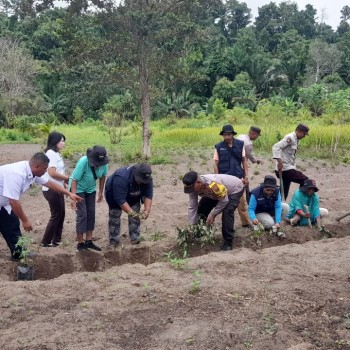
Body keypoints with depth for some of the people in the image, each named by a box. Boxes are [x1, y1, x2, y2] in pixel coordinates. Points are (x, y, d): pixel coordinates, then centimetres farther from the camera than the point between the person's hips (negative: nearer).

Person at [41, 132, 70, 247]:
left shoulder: (56, 154, 13)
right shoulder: (51, 153, -16)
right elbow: (52, 172, -22)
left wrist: (66, 180, -1)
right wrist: (67, 178, -11)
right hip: (52, 190, -9)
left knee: (61, 214, 15)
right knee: (56, 215, -1)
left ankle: (56, 240, 25)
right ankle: (46, 241, 9)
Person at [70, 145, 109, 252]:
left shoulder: (104, 162, -20)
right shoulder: (83, 162, -34)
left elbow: (103, 176, -1)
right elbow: (74, 180, -31)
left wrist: (100, 192, 6)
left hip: (91, 189, 5)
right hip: (78, 188, -5)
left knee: (91, 214, 5)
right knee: (82, 214, -10)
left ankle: (89, 241, 14)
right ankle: (80, 243, -1)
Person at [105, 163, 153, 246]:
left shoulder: (147, 179, -27)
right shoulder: (121, 178, -44)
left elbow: (148, 195, -23)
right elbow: (120, 199, -43)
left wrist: (147, 210, -38)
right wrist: (132, 213, -46)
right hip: (115, 195, -4)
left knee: (135, 216, -4)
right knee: (115, 216, -6)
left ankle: (135, 239, 4)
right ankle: (113, 242, 1)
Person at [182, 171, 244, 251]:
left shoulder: (213, 184, -46)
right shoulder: (193, 187, -24)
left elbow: (224, 201, -32)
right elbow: (192, 208, -18)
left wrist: (213, 214, -26)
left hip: (234, 189, -7)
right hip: (215, 193, 7)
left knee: (227, 212, -28)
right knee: (201, 210, -1)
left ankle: (228, 243, -18)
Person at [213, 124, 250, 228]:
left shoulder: (240, 144, 0)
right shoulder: (219, 147, -2)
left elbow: (244, 161, 6)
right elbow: (216, 164, 0)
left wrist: (246, 176, 2)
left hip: (238, 177, 1)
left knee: (242, 201, 7)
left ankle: (246, 222, 18)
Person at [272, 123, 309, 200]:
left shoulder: (296, 140, 17)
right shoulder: (290, 138, -13)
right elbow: (276, 147, -24)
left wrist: (294, 167, 17)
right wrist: (279, 161, -31)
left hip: (288, 168, 10)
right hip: (285, 168, -10)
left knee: (284, 193, 12)